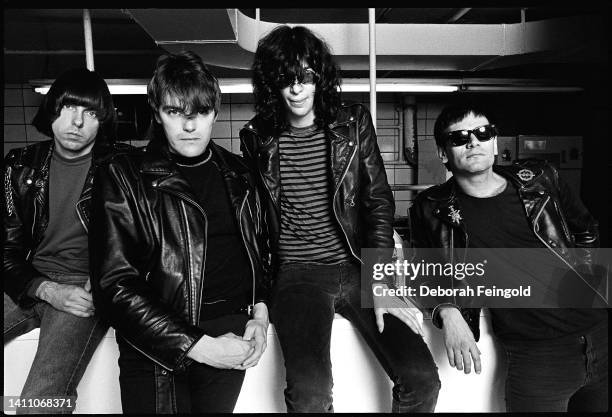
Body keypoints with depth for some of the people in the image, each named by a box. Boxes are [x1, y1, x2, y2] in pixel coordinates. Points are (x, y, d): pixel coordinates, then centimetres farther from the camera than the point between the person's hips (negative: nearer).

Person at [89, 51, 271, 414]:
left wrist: (261, 311, 0)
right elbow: (115, 286, -11)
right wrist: (198, 346, -16)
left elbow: (259, 249, 17)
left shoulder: (237, 173, 8)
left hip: (233, 331, 4)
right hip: (158, 344, -3)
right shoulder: (124, 178, -5)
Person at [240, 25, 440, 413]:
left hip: (358, 267, 1)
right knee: (309, 390, -25)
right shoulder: (257, 138, 4)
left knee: (422, 379, -13)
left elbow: (379, 203, 2)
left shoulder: (353, 123, 4)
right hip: (298, 274, -1)